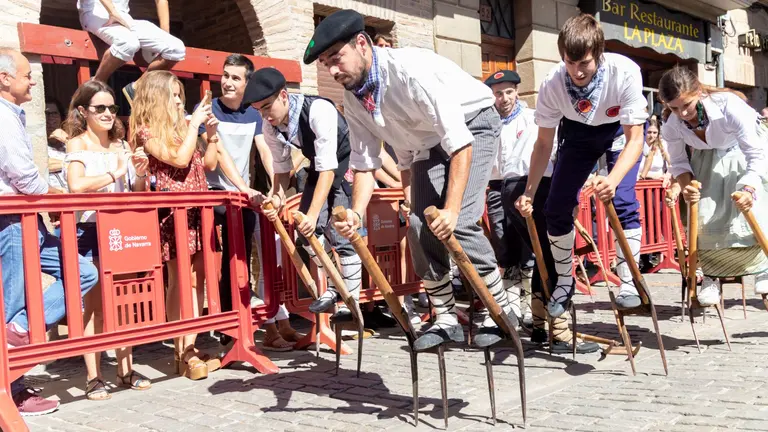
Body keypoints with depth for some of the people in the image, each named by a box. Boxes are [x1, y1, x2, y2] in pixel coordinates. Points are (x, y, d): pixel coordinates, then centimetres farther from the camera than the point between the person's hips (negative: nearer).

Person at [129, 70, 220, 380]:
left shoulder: (181, 128, 20)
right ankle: (182, 354, -1)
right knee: (179, 280, -6)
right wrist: (194, 124, -6)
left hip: (197, 211, 7)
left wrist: (212, 133, 9)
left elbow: (208, 163, 21)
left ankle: (192, 348, 12)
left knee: (197, 279, 6)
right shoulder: (147, 132, -3)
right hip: (173, 213, -7)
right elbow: (179, 159, -15)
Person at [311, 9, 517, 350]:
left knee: (459, 223, -20)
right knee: (420, 225, -4)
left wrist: (451, 208, -37)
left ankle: (500, 312, 0)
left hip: (471, 127, -7)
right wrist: (356, 212, -21)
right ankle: (445, 320, 10)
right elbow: (364, 163, -4)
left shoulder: (410, 69, -32)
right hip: (428, 143, 7)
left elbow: (459, 143, -33)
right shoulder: (354, 98, -9)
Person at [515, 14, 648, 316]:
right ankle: (564, 283, 14)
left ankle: (628, 283, -5)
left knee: (623, 200, -20)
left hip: (621, 130, -2)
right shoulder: (552, 84, -30)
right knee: (556, 207, -4)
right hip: (579, 132, 2)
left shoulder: (625, 72, -37)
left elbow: (634, 139, -32)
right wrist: (529, 193, -28)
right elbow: (544, 143, -18)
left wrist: (613, 179, -49)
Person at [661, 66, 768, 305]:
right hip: (708, 157, 3)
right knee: (703, 215, -11)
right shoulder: (671, 126, -24)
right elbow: (679, 162, -11)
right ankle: (711, 276, 8)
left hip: (744, 149, -3)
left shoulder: (729, 105, -38)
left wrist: (748, 188, -49)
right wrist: (681, 183, -34)